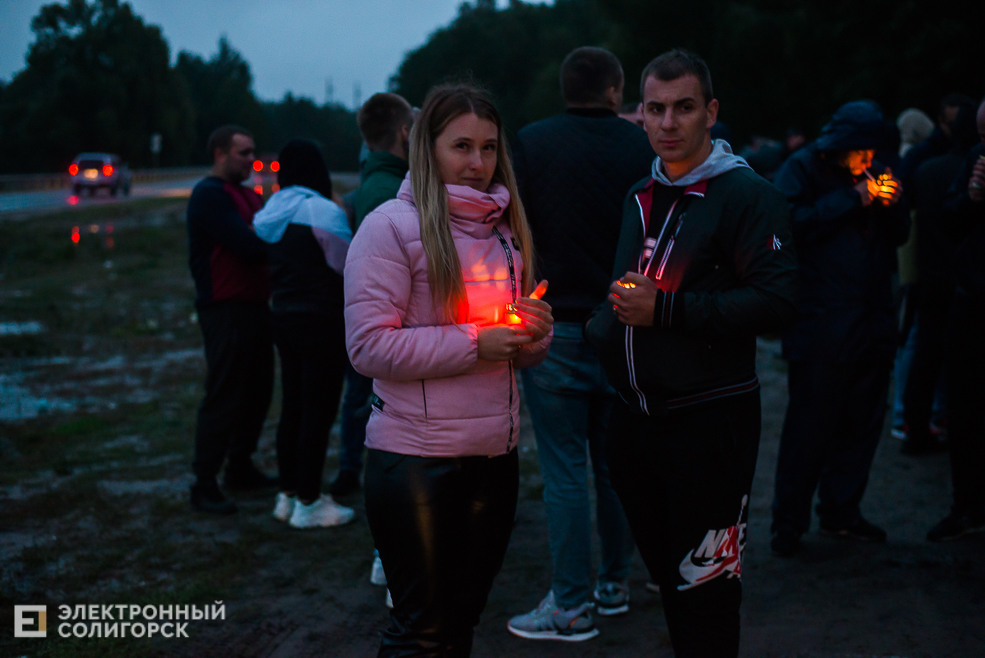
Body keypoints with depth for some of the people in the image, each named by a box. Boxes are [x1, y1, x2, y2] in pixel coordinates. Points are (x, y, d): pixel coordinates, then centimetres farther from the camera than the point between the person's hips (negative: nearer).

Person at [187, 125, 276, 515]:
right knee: (223, 398, -6)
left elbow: (263, 242, 13)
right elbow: (249, 246, -22)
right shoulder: (209, 195, -13)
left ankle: (241, 469, 28)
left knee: (257, 392, 14)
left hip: (254, 307, 9)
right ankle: (204, 486, 1)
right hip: (226, 311, -9)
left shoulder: (247, 196, 19)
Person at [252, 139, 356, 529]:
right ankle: (308, 504, 4)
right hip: (322, 321, -8)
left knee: (292, 409, 14)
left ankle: (288, 495, 22)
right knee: (318, 412, -1)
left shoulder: (270, 214, 9)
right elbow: (347, 266, -12)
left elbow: (270, 268, 12)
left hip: (284, 318, 8)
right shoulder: (323, 211, -14)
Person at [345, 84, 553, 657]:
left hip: (496, 455, 6)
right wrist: (474, 343, -18)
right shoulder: (392, 227, -9)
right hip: (415, 458, -6)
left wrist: (536, 333, -5)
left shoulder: (505, 231, 12)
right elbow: (368, 346, -17)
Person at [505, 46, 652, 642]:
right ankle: (616, 584, 25)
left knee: (565, 471, 1)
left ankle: (572, 606, 4)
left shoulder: (530, 144, -5)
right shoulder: (643, 148, 0)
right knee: (616, 463, 14)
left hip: (556, 329, -3)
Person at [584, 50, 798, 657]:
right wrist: (607, 326, 11)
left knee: (705, 590, -2)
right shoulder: (640, 197, 15)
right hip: (636, 418, 7)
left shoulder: (749, 196, -11)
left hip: (709, 421, -7)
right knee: (665, 569, 19)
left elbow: (775, 302, -21)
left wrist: (666, 308, -22)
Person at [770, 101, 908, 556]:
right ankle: (788, 522, 7)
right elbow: (793, 223, -17)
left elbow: (899, 237, 17)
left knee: (862, 420, 10)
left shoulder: (874, 175, 15)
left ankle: (840, 511, 24)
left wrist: (893, 206, -3)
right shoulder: (802, 169, -2)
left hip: (872, 319, 6)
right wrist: (851, 199, -16)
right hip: (820, 320, -6)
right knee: (811, 421, -4)